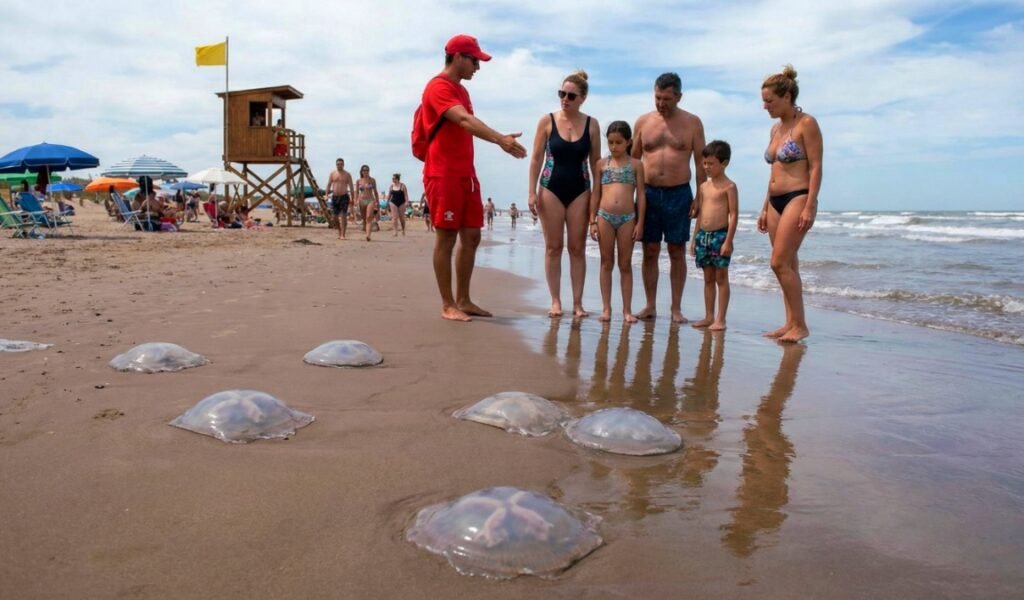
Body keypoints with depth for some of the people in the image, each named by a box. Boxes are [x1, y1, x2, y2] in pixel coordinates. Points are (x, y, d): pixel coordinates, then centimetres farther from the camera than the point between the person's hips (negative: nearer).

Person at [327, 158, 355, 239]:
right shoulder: (332, 173, 8)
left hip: (344, 197, -3)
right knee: (335, 216, 6)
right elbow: (328, 185, 8)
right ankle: (339, 232, 24)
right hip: (334, 197, 3)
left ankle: (343, 235, -10)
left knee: (343, 216, -10)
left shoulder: (347, 174, 3)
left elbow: (351, 187, 1)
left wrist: (352, 198, -5)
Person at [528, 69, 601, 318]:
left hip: (579, 191, 1)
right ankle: (555, 301, 8)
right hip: (551, 188, -1)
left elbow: (595, 162, 5)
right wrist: (532, 192, -6)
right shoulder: (547, 121, -1)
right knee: (553, 247, 2)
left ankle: (578, 302, 7)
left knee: (577, 248, 2)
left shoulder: (591, 124, 2)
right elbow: (536, 158, 0)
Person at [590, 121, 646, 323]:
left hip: (627, 218, -1)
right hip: (605, 217, 1)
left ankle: (627, 310, 9)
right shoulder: (602, 164, 7)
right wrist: (592, 221, 2)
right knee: (606, 263, 7)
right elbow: (595, 194, 8)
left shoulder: (636, 165, 4)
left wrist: (640, 223, -3)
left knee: (625, 265, 5)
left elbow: (641, 195, 3)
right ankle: (606, 308, 12)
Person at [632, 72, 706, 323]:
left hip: (679, 194, -1)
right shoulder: (643, 121, 7)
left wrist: (699, 197, -4)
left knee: (677, 252, 2)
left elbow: (700, 161, 3)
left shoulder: (692, 122, 3)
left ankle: (676, 308, 10)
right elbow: (633, 160, 11)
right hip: (648, 192, 2)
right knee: (650, 251, 4)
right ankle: (650, 306, 12)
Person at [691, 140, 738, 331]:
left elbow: (734, 215, -10)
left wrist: (728, 241, -16)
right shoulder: (704, 186, 13)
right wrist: (695, 238, 14)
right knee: (708, 278, 11)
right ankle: (709, 316, 17)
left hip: (720, 235, -6)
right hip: (703, 235, 6)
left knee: (721, 278, -1)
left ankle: (720, 319, 2)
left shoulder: (729, 186, -6)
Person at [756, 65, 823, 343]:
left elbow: (816, 167, -12)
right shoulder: (776, 128, 15)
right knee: (788, 265, 8)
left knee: (780, 262, -13)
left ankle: (800, 325, -5)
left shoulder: (806, 124, -7)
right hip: (775, 200, 8)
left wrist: (809, 207, -19)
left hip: (797, 198, -8)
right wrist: (765, 208, 18)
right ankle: (790, 323, 12)